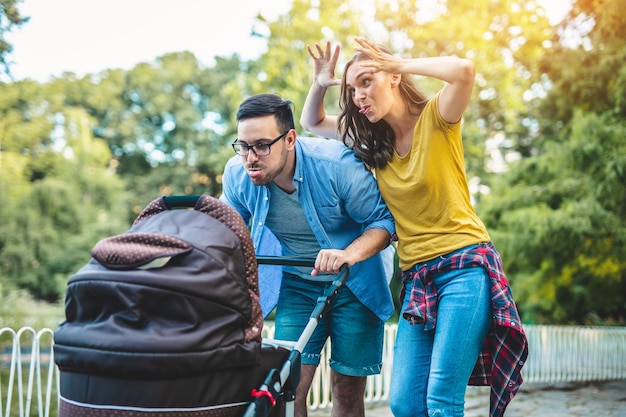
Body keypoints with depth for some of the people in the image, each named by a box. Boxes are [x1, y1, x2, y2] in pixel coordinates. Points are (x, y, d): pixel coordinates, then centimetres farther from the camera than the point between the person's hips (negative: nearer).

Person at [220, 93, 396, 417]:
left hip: (353, 285, -2)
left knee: (347, 390, 2)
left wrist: (348, 255, -37)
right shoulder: (237, 174, -13)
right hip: (297, 286, 3)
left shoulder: (337, 165, -26)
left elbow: (384, 219, -20)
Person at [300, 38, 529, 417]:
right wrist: (320, 84, 6)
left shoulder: (435, 117, -3)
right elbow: (312, 123, 24)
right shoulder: (372, 142, 13)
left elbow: (463, 70, -23)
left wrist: (399, 64, -14)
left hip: (465, 266, -6)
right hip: (417, 277, 6)